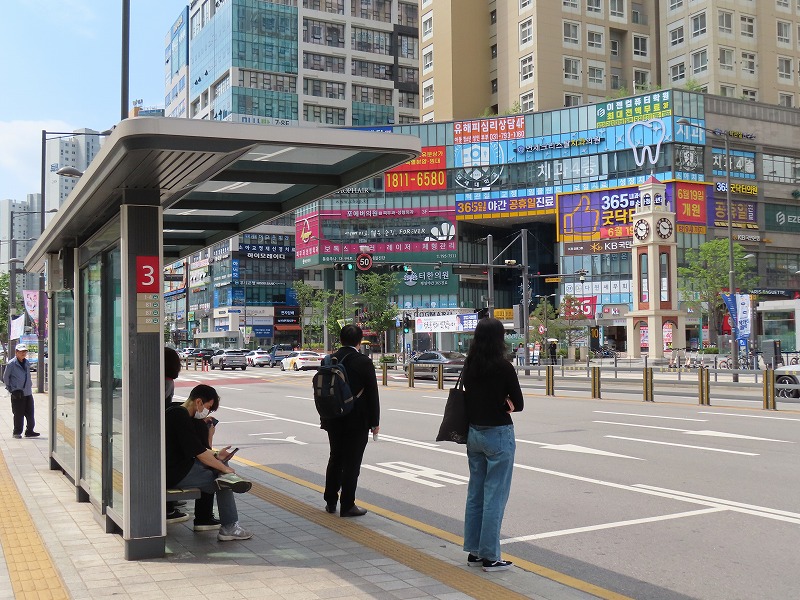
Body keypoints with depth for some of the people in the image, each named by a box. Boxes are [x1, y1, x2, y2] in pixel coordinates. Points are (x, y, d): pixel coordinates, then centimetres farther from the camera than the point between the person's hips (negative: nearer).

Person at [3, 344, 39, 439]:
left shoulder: (27, 363, 11)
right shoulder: (11, 364, -7)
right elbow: (5, 377, 0)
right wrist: (10, 389, -1)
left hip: (28, 392, 6)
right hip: (17, 394, -6)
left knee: (30, 413, 5)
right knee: (18, 414, 0)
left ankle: (29, 431, 13)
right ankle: (17, 432, 11)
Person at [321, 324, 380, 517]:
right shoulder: (364, 362, -12)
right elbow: (372, 394, -10)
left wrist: (326, 417, 16)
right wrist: (375, 422, -2)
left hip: (334, 421, 5)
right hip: (357, 422, -5)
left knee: (335, 459, 18)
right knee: (351, 463, 2)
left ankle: (330, 501, 25)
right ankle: (347, 506, 5)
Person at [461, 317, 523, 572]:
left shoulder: (469, 366, 4)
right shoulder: (503, 367, -15)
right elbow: (518, 403, -9)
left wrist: (501, 405, 3)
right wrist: (505, 405, 6)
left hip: (474, 433, 7)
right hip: (498, 434, -7)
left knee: (475, 493, 14)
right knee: (495, 495, -1)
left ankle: (474, 551, 21)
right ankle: (490, 556, 4)